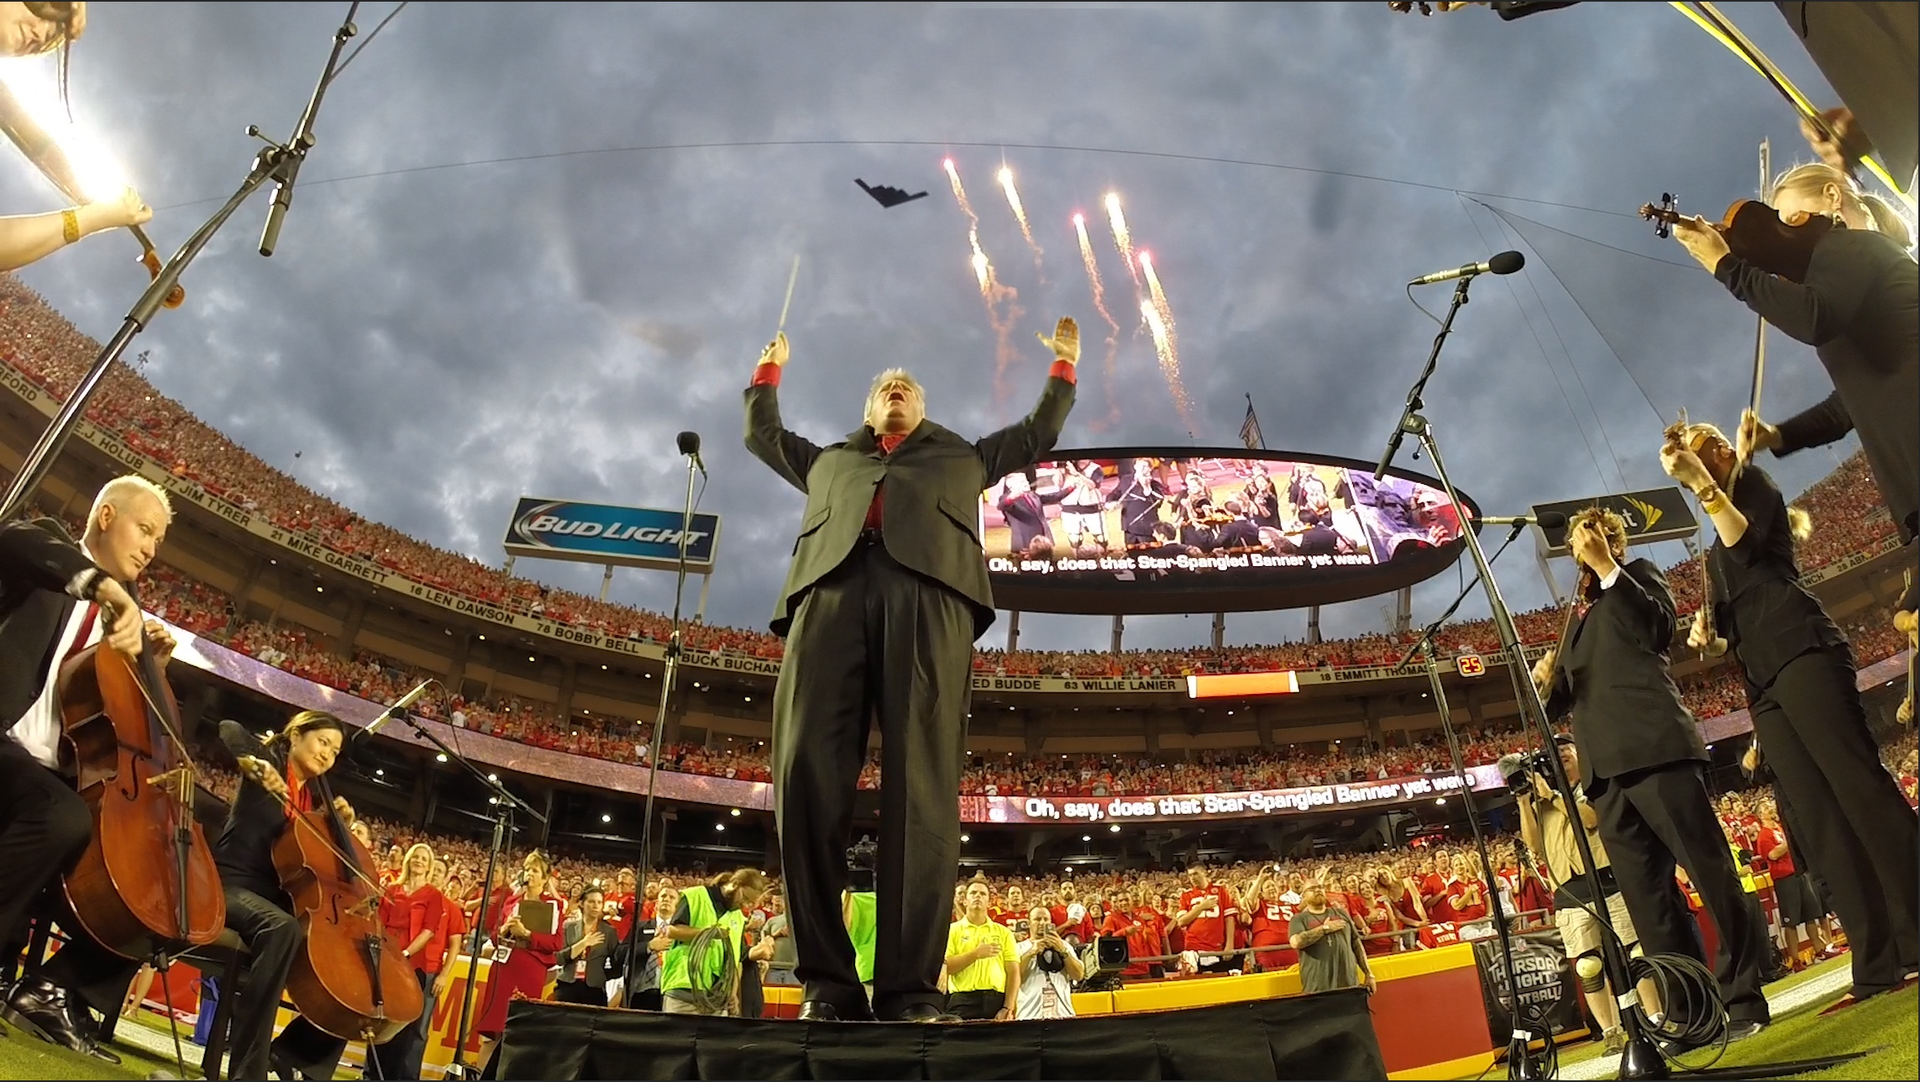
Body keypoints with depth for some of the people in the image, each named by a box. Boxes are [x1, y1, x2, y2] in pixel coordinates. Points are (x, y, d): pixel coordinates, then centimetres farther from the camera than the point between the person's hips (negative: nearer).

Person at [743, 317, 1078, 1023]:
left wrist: (1064, 364, 51)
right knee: (807, 772, -19)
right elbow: (762, 434, 53)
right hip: (831, 591, 2)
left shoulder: (962, 456, 40)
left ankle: (910, 989, -22)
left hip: (929, 592, -1)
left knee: (920, 785, -18)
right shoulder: (829, 459, 42)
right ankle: (828, 981, -15)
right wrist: (770, 369, 60)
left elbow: (1038, 433, 47)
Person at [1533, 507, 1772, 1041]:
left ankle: (1743, 999, -2)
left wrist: (1607, 567, -9)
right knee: (1646, 896, 2)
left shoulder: (1639, 574, 14)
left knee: (1710, 870, -6)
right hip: (1607, 768, 6)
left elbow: (1658, 629, -8)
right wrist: (1546, 681, 2)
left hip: (1654, 748, -6)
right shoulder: (1576, 618, 29)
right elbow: (1562, 701, 25)